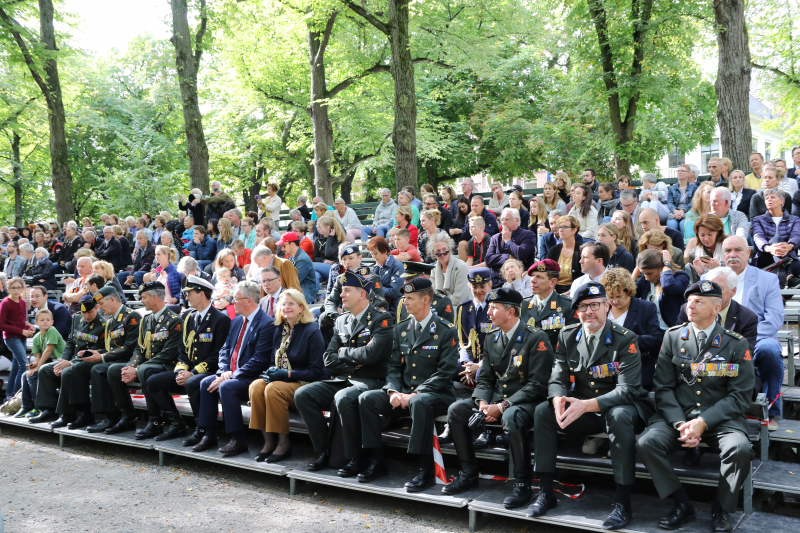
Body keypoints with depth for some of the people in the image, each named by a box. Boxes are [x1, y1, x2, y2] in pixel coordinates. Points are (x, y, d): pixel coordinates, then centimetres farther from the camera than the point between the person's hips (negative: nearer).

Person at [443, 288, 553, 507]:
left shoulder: (536, 338, -12)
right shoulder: (492, 338, 10)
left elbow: (537, 384, -17)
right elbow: (485, 378, 12)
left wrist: (503, 406, -22)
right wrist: (483, 402, -10)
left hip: (526, 402, -7)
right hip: (496, 398, 7)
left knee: (512, 417, -39)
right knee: (456, 410, -12)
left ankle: (522, 484, -24)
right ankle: (469, 474, 0)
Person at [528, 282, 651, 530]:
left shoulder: (625, 339, -12)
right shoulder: (567, 336, 3)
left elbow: (627, 389, -21)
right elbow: (558, 379, 0)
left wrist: (587, 405, -33)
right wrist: (558, 400, -26)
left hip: (618, 407, -4)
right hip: (581, 409, 5)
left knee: (619, 416, -38)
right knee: (542, 411, -18)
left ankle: (623, 502, -29)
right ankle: (546, 492, -11)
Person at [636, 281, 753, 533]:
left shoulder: (736, 344, 1)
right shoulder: (673, 336, 6)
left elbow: (740, 396, -3)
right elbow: (663, 387, 3)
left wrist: (703, 423, -16)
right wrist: (680, 423, -13)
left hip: (720, 418, -1)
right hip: (678, 414, 2)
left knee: (740, 449, -32)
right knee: (646, 443, -25)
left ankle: (722, 509, -4)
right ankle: (682, 505, -6)